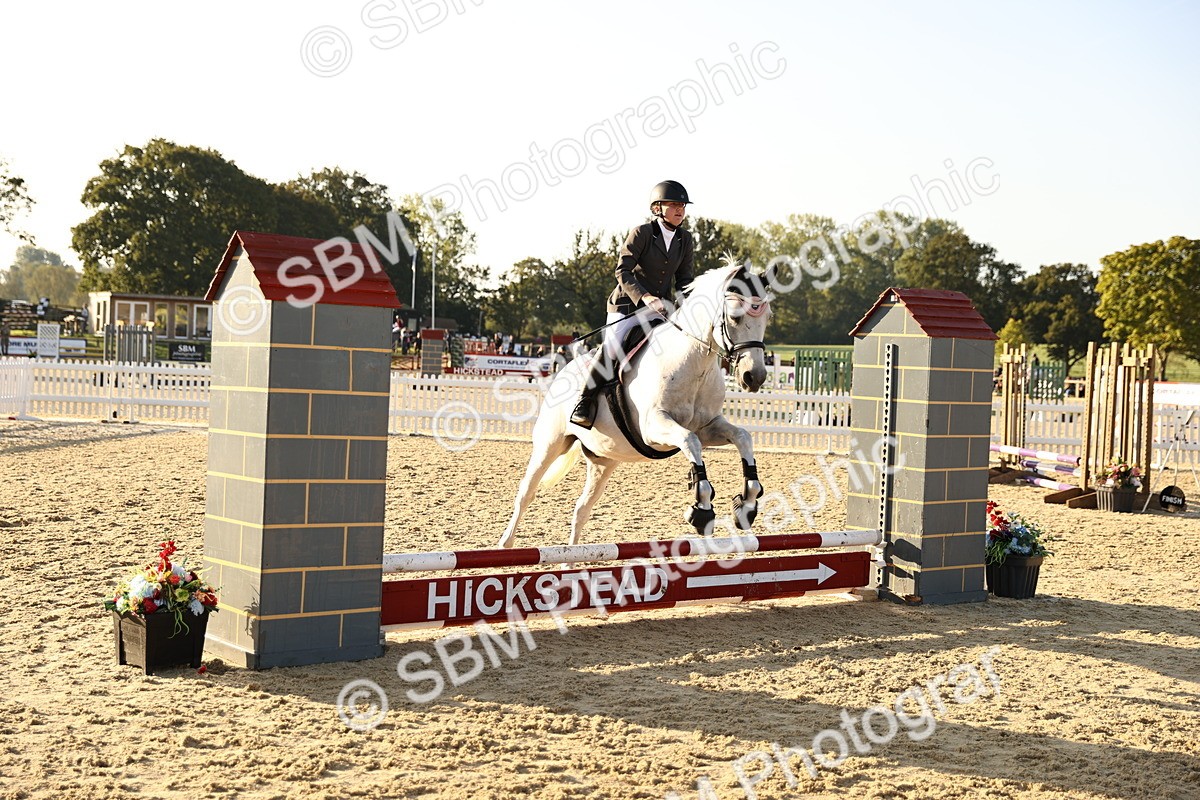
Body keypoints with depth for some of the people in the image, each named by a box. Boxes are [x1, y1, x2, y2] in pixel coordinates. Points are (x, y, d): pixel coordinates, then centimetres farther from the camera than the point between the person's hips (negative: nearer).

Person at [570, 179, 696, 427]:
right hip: (627, 305, -5)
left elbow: (685, 279, 9)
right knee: (612, 349, -24)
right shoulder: (641, 233, -9)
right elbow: (622, 271, -16)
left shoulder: (685, 239, 6)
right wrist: (645, 297, -30)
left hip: (660, 308, 5)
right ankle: (585, 401, -10)